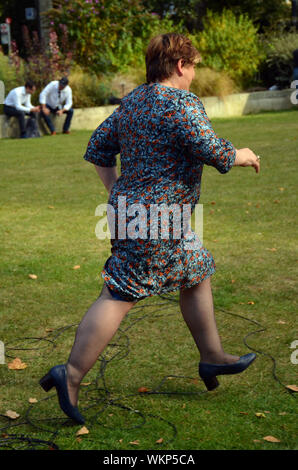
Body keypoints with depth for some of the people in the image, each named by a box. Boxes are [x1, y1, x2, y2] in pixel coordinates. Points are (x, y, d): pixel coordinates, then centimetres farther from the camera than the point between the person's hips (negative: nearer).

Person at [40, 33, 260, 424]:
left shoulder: (131, 102, 11)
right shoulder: (182, 103, -15)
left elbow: (98, 149, 14)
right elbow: (213, 152, -20)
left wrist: (116, 191, 18)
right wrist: (241, 156, 0)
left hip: (130, 207, 10)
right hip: (155, 220, -10)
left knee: (197, 275, 21)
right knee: (119, 296, -7)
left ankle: (213, 357, 31)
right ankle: (71, 375, -5)